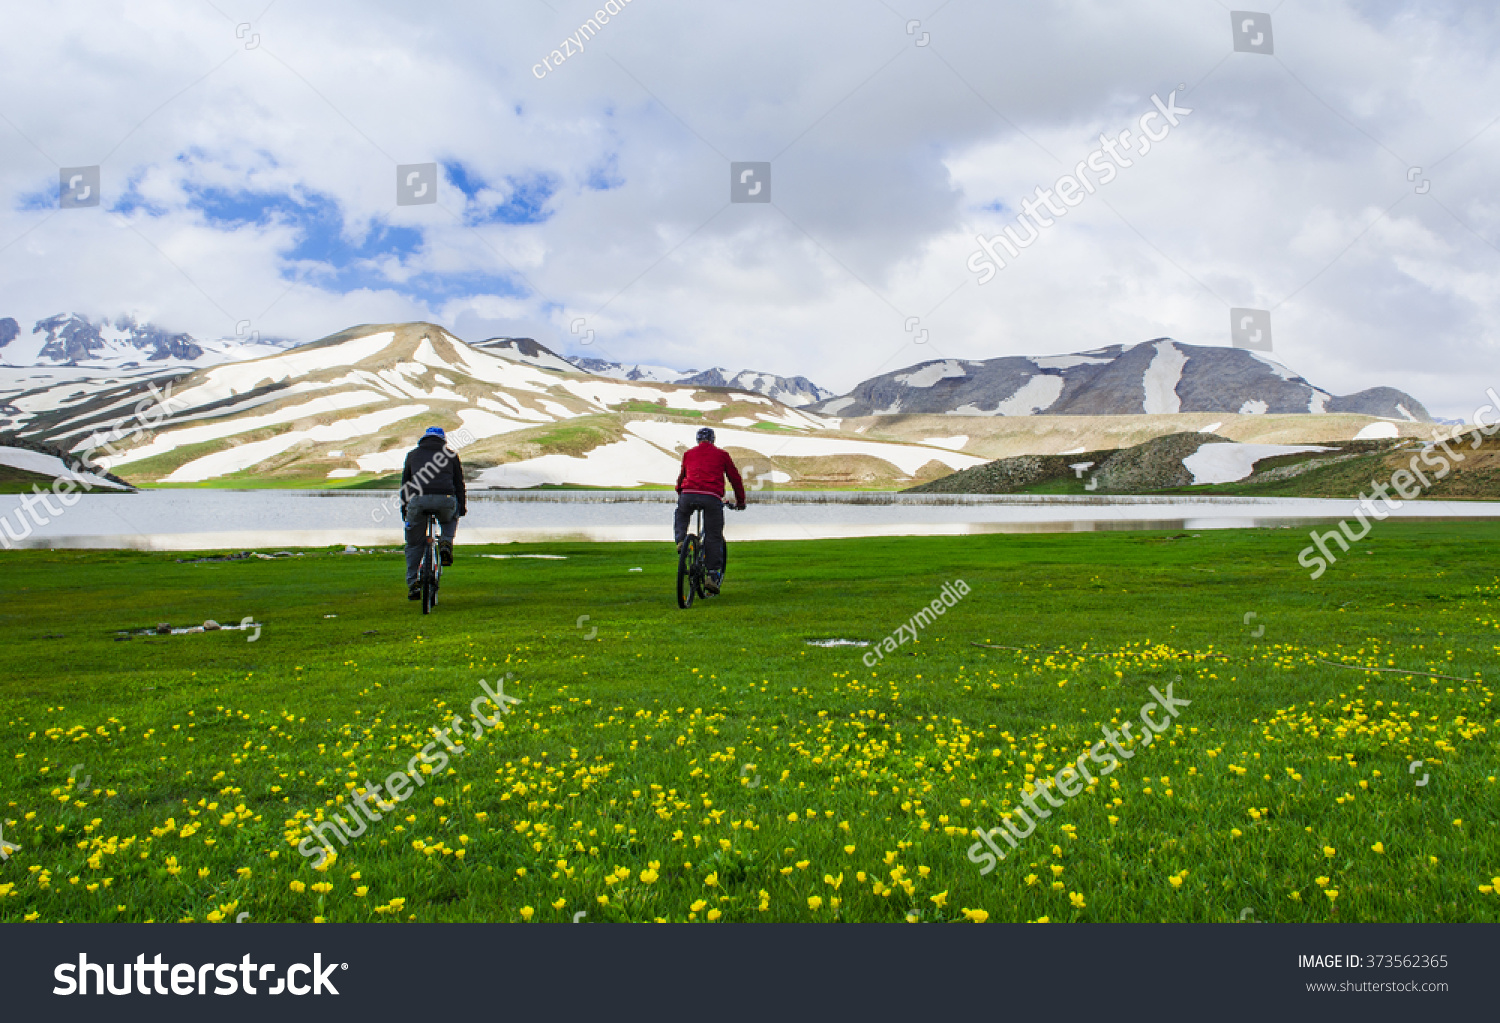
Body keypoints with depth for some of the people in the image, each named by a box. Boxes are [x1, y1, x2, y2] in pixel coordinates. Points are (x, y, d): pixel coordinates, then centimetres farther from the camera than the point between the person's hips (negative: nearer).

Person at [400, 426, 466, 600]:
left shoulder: (413, 454, 23)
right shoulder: (451, 454, 20)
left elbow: (405, 483, 24)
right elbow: (459, 482, 19)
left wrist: (404, 509, 28)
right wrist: (462, 507, 25)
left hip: (418, 500, 0)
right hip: (445, 500, 0)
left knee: (414, 544, 14)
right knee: (450, 519, 35)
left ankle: (413, 584, 8)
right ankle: (446, 544, 7)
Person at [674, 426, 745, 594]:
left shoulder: (689, 453, 24)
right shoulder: (721, 454, 19)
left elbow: (681, 477, 35)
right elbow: (735, 478, 21)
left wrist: (680, 495, 52)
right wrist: (740, 500, 32)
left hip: (688, 494, 2)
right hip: (712, 497, -2)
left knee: (680, 516, 33)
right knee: (714, 538, 6)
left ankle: (681, 540, 7)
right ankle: (713, 575, 1)